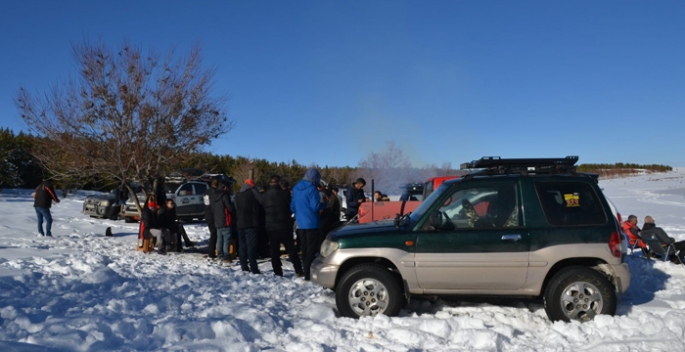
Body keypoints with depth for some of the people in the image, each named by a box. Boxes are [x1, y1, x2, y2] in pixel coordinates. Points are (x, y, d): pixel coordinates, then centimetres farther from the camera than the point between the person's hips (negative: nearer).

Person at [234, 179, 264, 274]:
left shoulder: (238, 195, 15)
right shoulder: (252, 192, -4)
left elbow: (236, 208, 19)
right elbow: (263, 202, -5)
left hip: (240, 223, 6)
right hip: (251, 223, -6)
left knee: (242, 245, 12)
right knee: (251, 245, -9)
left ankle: (244, 266, 14)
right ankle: (254, 268, -12)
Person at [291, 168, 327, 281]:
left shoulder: (296, 188, 10)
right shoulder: (312, 189, -14)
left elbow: (292, 207, 14)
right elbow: (315, 206, -19)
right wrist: (324, 205, -1)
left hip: (300, 224, 7)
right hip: (312, 224, -7)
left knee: (305, 249, 14)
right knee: (311, 249, -2)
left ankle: (306, 271, 21)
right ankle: (308, 274, -2)